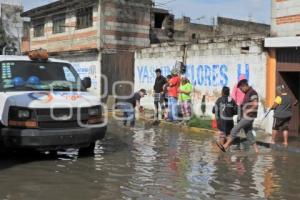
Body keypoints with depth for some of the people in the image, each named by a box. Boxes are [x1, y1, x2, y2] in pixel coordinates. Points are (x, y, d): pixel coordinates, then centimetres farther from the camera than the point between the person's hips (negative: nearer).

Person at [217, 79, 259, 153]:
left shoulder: (252, 92, -13)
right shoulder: (247, 93, 18)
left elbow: (255, 104, -21)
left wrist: (248, 111, -15)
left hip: (248, 116, -10)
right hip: (245, 117, 10)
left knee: (235, 129, -11)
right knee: (249, 133, 12)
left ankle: (225, 146, -9)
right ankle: (256, 150, 16)